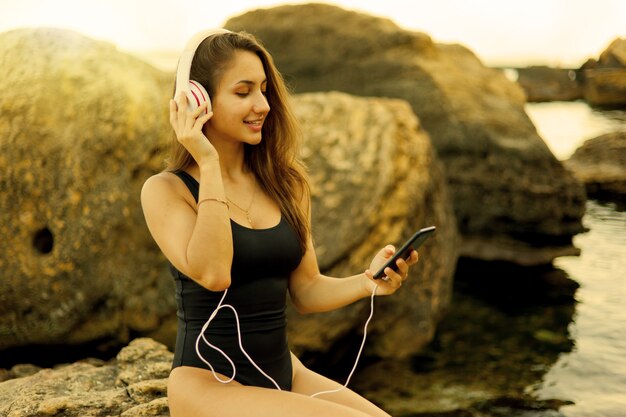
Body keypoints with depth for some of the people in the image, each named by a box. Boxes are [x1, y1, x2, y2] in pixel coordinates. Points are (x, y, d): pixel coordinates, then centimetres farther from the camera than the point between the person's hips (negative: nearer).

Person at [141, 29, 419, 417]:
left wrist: (367, 282, -11)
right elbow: (212, 274, -24)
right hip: (209, 381, -5)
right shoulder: (166, 190, -7)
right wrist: (209, 163, -20)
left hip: (285, 373, 5)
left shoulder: (285, 184, 5)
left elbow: (306, 290, 8)